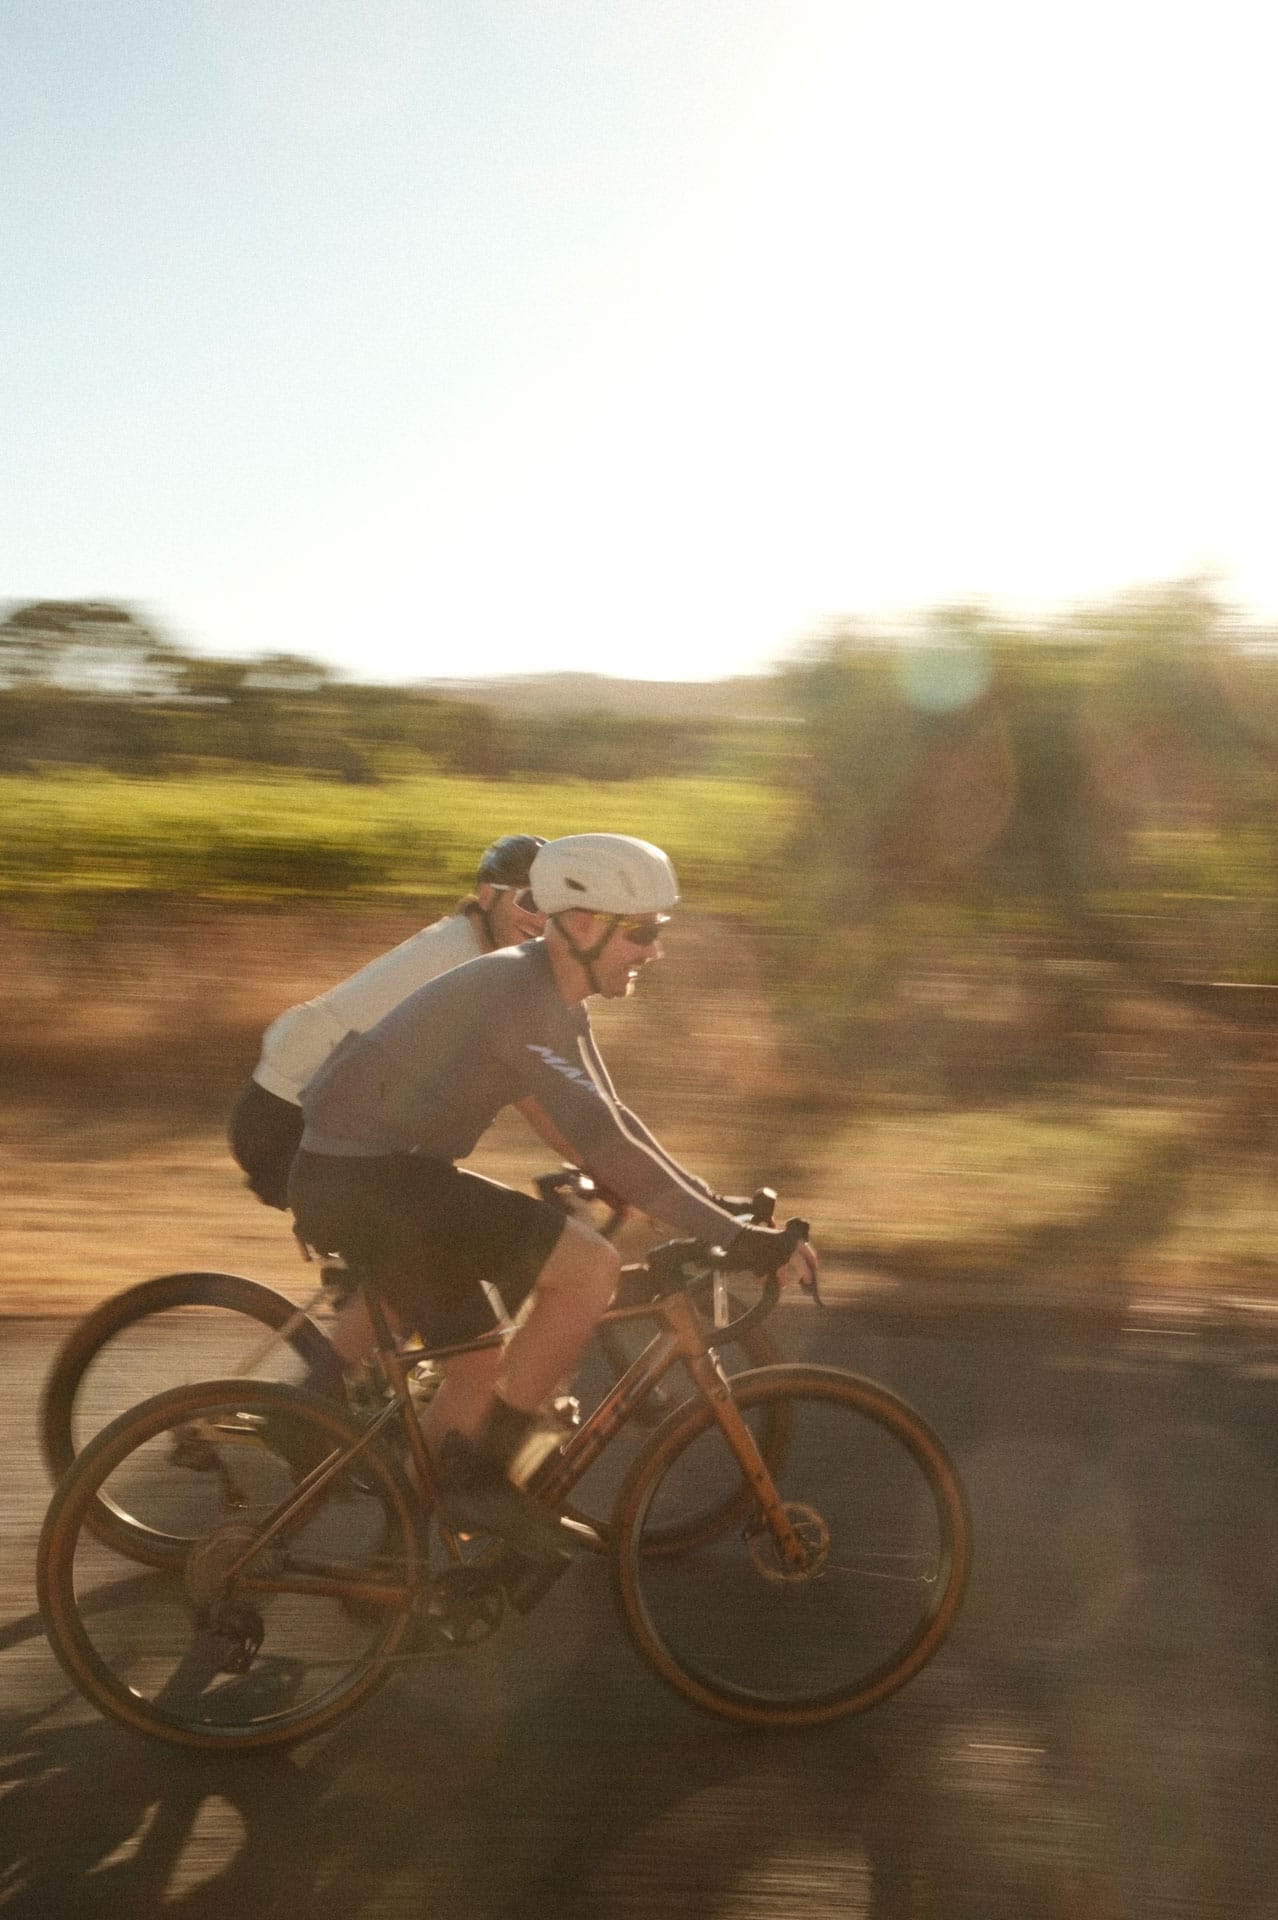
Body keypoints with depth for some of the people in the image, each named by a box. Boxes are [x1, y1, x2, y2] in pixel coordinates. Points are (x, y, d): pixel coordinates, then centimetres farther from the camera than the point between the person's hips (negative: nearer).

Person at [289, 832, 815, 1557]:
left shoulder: (558, 1001, 10)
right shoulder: (518, 994, -22)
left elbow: (610, 1117, 17)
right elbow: (602, 1143, -29)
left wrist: (714, 1202, 11)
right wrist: (730, 1234, -26)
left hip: (380, 1176, 10)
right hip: (358, 1178, -10)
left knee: (481, 1366, 15)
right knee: (592, 1265, -17)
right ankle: (481, 1473, -6)